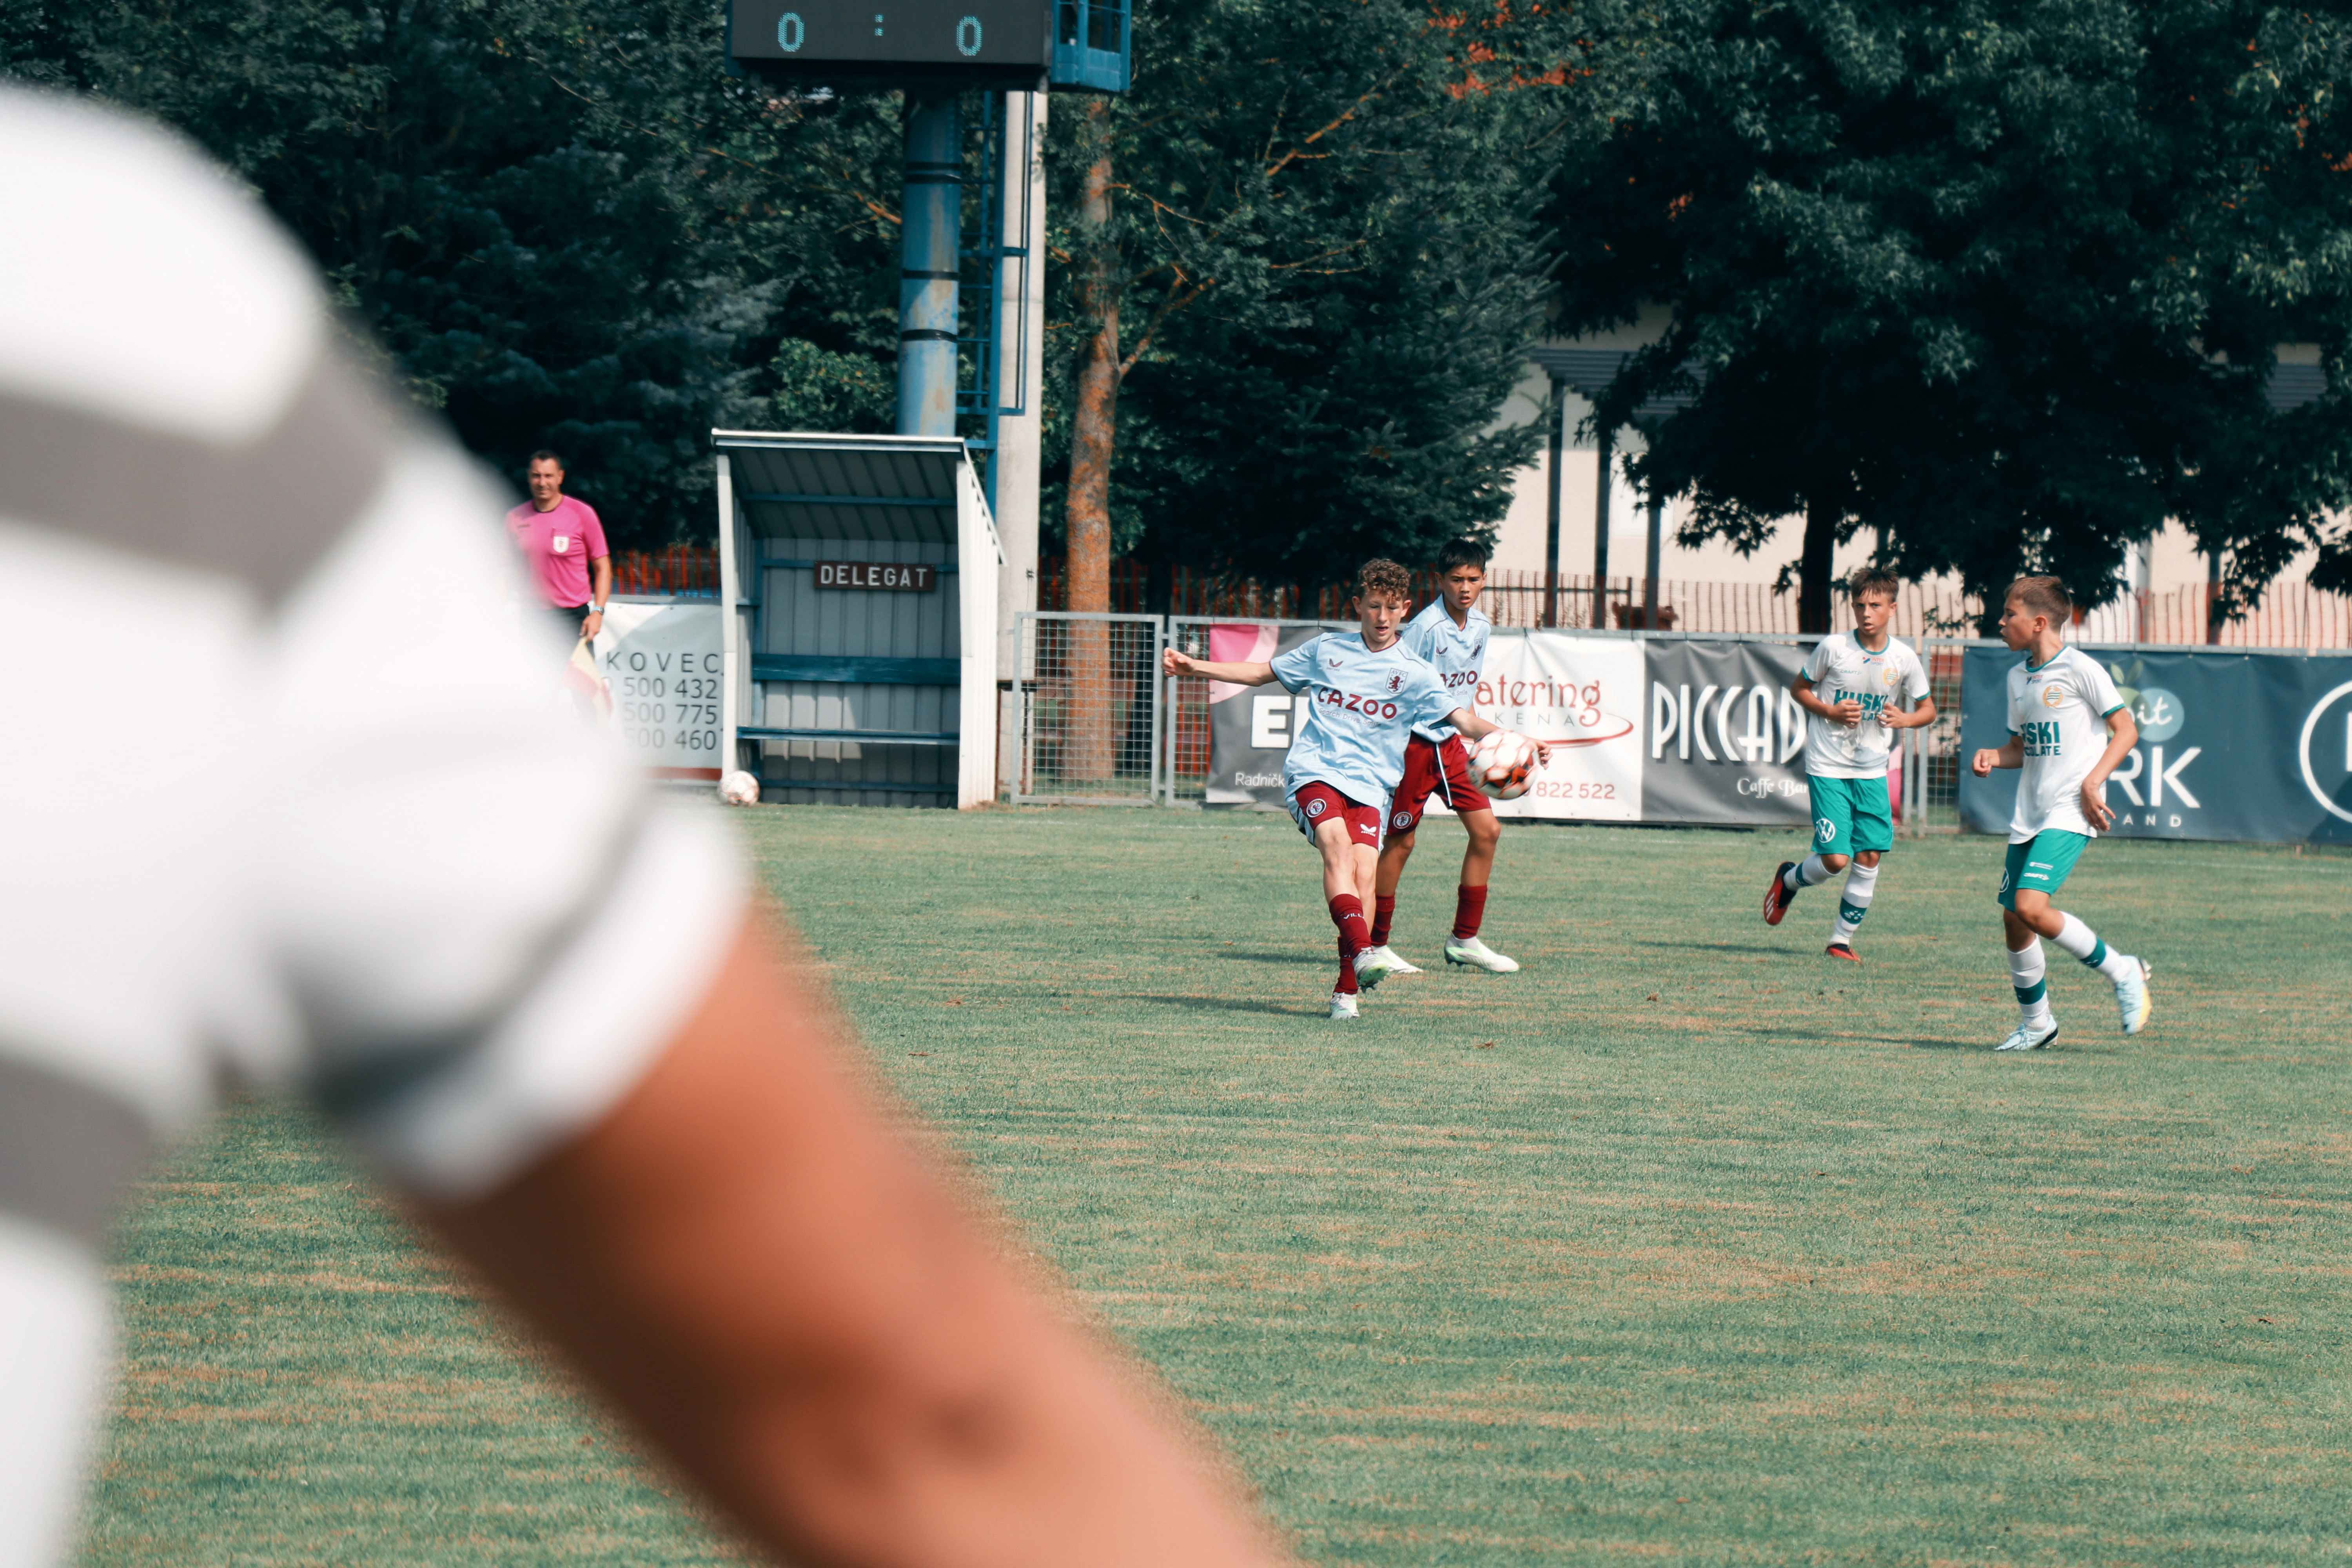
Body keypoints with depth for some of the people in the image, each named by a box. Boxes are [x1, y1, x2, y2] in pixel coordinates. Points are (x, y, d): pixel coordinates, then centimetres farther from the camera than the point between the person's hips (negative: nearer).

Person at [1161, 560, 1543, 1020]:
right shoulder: (1327, 650, 14)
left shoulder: (1414, 673, 9)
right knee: (1338, 847, -28)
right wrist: (1194, 667, 22)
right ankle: (1361, 953, -43)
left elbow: (1465, 720, 1)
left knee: (1364, 871, -20)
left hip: (1370, 785, 0)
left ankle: (1346, 989, -14)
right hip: (1314, 772, 0)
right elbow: (1262, 672, 26)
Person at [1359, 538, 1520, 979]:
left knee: (1487, 831, 2)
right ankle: (1374, 947, 7)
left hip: (1451, 743, 7)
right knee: (1401, 841, -2)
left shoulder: (1480, 626, 4)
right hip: (1414, 743, -7)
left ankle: (1464, 940, 11)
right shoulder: (1426, 627, -20)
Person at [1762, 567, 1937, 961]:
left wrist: (1905, 719, -11)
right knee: (1836, 860, -11)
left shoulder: (1904, 659, -2)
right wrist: (1829, 712, -13)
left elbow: (1928, 710, 11)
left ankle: (1842, 939, 13)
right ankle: (1789, 880, 23)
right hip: (1828, 767, -3)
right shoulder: (1833, 647, -9)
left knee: (1870, 858, -3)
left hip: (1872, 771, 3)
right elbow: (1798, 688, 5)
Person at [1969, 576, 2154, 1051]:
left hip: (2070, 813, -8)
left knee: (2032, 907, -22)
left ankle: (2122, 972, -4)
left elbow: (2126, 730, -8)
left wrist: (2093, 782, -18)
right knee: (2013, 918, 6)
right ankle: (2036, 1024, 21)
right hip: (2030, 812, 8)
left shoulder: (2080, 670, -9)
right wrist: (1991, 756, 2)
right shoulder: (2019, 677, 14)